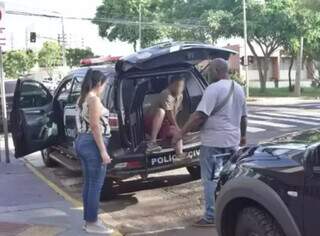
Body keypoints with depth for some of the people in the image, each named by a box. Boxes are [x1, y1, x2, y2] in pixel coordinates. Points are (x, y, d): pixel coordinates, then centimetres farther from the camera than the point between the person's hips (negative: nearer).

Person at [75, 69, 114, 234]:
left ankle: (88, 220, 21)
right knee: (95, 185, -2)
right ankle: (92, 223, 5)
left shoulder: (82, 99, 14)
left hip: (81, 141, 10)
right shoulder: (94, 99, -15)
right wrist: (103, 151, -19)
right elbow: (95, 126, -19)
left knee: (88, 184, 14)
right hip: (92, 144, -10)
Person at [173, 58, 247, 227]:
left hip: (214, 142, -8)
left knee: (211, 180, 0)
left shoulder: (214, 88, -16)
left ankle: (210, 217, 4)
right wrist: (242, 136, 32)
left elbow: (199, 115, -22)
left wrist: (181, 133, -17)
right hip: (232, 141, 8)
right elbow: (243, 117, 19)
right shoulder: (238, 89, 11)